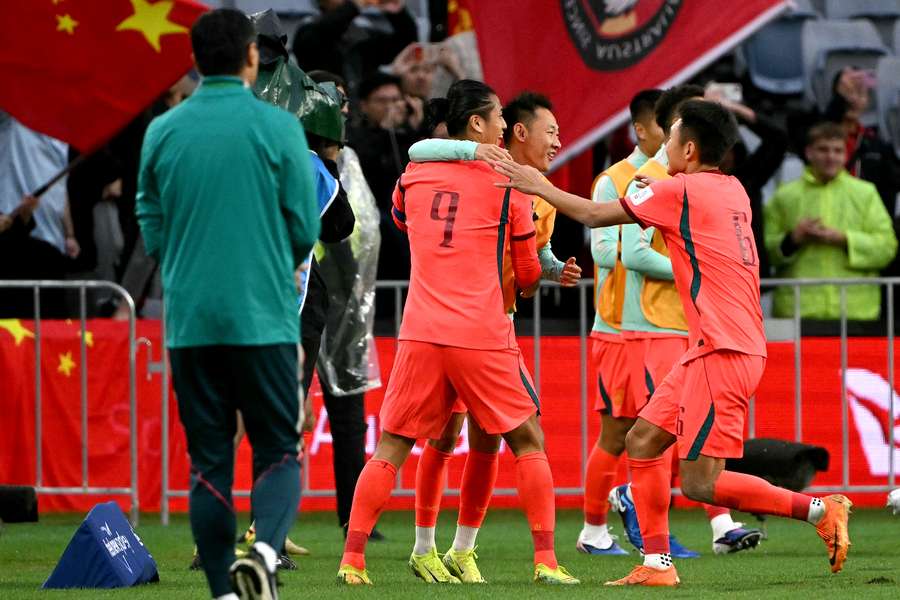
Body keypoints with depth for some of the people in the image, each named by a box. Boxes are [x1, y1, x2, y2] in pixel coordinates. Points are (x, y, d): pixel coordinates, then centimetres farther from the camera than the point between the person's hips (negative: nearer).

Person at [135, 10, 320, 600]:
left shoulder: (163, 131, 4)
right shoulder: (278, 128, -5)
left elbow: (151, 229, 8)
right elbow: (305, 229, -3)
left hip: (189, 322, 3)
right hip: (264, 318, -3)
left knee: (209, 462, 8)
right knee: (279, 453, 4)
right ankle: (265, 548, -23)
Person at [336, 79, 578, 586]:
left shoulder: (412, 178, 8)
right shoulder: (507, 186, 0)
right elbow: (529, 276, 8)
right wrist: (534, 280, 31)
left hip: (421, 333, 3)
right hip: (484, 335, -3)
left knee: (392, 447, 8)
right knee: (528, 441, 10)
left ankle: (353, 560, 0)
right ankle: (546, 560, 5)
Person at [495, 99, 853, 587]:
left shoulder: (680, 191, -10)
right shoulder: (732, 190, 13)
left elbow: (594, 215, -2)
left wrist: (540, 186, 10)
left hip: (722, 353, -9)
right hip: (712, 349, 9)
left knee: (700, 483, -10)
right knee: (642, 442, 11)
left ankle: (822, 509, -8)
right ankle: (657, 564, 10)